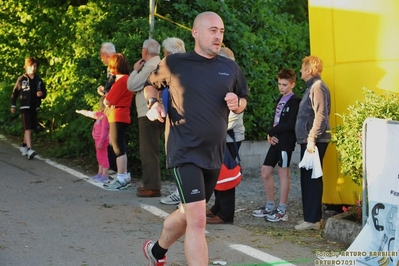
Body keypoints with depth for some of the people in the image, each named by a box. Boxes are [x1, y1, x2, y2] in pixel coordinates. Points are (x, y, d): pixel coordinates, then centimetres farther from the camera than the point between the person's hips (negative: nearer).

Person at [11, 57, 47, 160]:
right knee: (28, 128, -15)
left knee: (31, 128, 13)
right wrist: (13, 105, 2)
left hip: (35, 108, 5)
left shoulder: (39, 80, 5)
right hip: (25, 107, -5)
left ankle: (23, 145, 33)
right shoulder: (21, 79, -5)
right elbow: (15, 93, 2)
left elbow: (44, 93, 11)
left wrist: (42, 94, -12)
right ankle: (29, 150, -22)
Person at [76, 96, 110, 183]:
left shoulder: (105, 115, -21)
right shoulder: (100, 114, 9)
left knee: (103, 156, -7)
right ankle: (100, 174, 27)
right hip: (98, 139, 10)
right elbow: (91, 114, 27)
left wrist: (100, 142, -26)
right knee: (99, 157, 17)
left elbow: (104, 130, -25)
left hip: (102, 139, -10)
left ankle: (105, 176, -5)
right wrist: (80, 112, 40)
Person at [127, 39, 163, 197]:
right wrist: (139, 70, 10)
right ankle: (151, 184, 21)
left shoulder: (150, 66, -15)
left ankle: (152, 187, -7)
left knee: (149, 151, -7)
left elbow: (131, 86, -12)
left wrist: (135, 70, 1)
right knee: (150, 150, 16)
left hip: (149, 114, -10)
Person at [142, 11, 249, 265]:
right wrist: (153, 103, -7)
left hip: (215, 154, 6)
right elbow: (151, 84, 13)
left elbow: (243, 100, 18)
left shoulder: (231, 68, 6)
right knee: (198, 220, -17)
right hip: (185, 151, -6)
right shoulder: (174, 63, -3)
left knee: (188, 213, 21)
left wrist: (237, 104, -5)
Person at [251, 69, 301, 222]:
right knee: (265, 172, 9)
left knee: (283, 173, -4)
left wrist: (271, 131, -11)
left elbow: (291, 125, -18)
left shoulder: (294, 101, -10)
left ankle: (282, 211, 3)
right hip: (276, 140, 9)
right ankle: (270, 207, 21)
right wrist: (270, 135, -3)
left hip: (286, 142, -9)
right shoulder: (280, 99, 16)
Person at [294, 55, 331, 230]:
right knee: (307, 178, 12)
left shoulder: (318, 87, -12)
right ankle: (310, 216, 18)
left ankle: (312, 219, -4)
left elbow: (321, 116, -21)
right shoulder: (311, 86, 18)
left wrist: (312, 139, -25)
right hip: (307, 140, 10)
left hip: (314, 141, -10)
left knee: (312, 179, -7)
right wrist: (307, 139, 15)